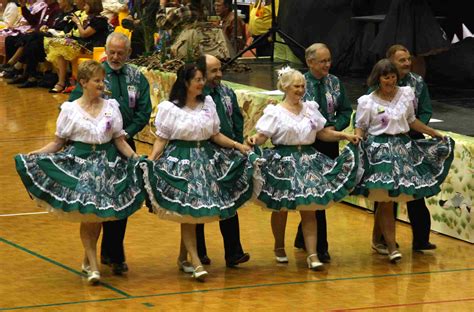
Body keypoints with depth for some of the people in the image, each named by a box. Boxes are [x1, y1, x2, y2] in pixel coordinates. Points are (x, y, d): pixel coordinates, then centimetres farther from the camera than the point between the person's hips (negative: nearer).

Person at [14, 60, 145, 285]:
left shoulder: (111, 107, 4)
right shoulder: (70, 110, -2)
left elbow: (120, 141, 6)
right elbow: (58, 142, 2)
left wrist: (138, 160, -5)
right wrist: (34, 155, -10)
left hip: (106, 163, 3)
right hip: (79, 164, -3)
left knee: (99, 215, 5)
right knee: (87, 215, -7)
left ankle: (88, 259, 25)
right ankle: (93, 266, 1)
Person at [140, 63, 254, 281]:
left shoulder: (208, 104, 7)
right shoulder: (169, 108, -6)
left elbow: (216, 135, 12)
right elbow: (161, 139, -5)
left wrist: (237, 145, 3)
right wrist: (150, 161, -18)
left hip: (205, 159, 4)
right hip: (180, 161, -4)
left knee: (189, 214, 7)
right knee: (187, 213, -7)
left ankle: (182, 258, 21)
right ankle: (196, 263, -7)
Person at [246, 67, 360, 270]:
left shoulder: (310, 108, 10)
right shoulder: (275, 112, -4)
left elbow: (322, 133, 15)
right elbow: (263, 136, -11)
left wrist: (345, 136, 8)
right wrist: (254, 139, -32)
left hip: (308, 161, 3)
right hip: (283, 162, -3)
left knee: (309, 209, -3)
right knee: (281, 208, 6)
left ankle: (312, 254, -5)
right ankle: (279, 248, 28)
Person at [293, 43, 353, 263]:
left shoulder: (335, 83, 8)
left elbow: (346, 111, 10)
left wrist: (335, 127, -8)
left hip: (330, 144, 5)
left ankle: (302, 239, 27)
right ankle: (320, 247, 0)